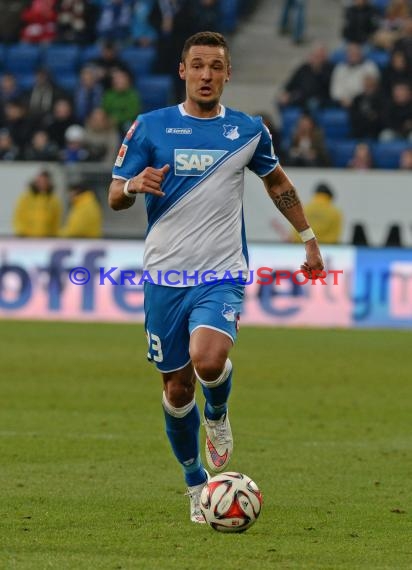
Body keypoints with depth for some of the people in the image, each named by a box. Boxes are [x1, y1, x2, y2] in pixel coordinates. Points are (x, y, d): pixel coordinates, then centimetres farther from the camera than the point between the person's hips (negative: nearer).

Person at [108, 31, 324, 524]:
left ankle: (218, 416, 6)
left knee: (207, 359, -28)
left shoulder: (248, 131, 4)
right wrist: (134, 185, -20)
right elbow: (114, 197, 2)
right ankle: (196, 484, 26)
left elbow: (277, 181, 23)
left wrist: (308, 237, 22)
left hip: (222, 275, -1)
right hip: (164, 277, 1)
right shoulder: (150, 127, 1)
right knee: (177, 387, 5)